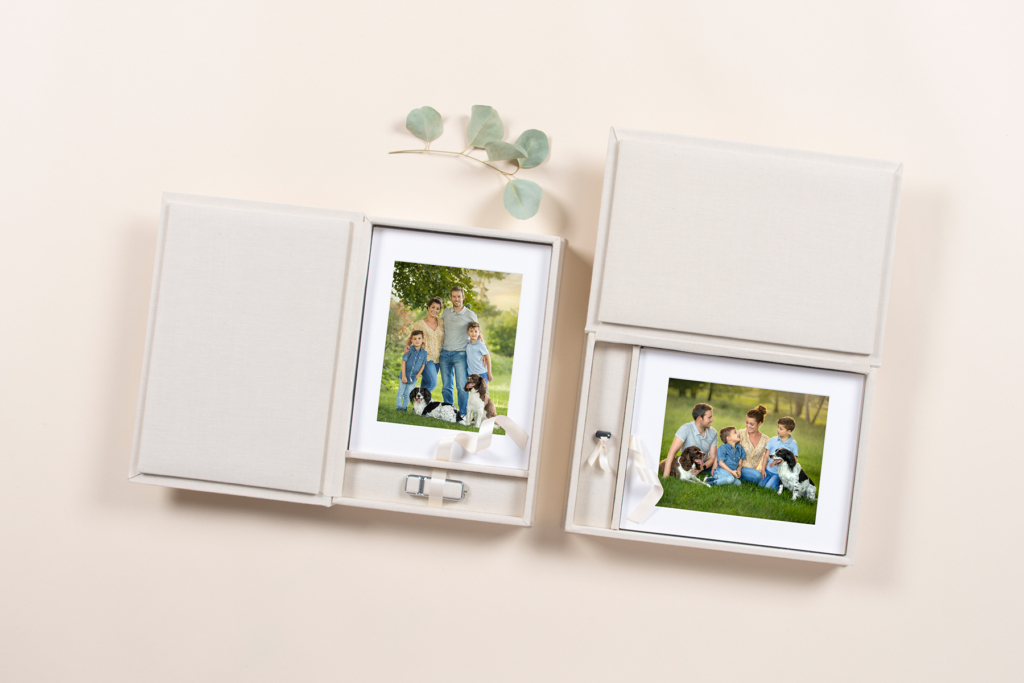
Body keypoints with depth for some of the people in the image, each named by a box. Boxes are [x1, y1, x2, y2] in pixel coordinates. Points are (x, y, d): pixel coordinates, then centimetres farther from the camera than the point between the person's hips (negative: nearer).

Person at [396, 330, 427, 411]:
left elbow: (422, 366, 4)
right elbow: (403, 362, -9)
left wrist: (417, 376, -3)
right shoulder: (409, 350, -10)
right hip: (404, 376, -1)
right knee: (401, 393, 6)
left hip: (413, 378, 1)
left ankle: (404, 407, 18)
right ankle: (398, 407, 15)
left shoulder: (424, 353, -3)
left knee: (407, 394, 9)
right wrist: (403, 376, -11)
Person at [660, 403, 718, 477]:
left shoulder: (713, 433, -9)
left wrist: (702, 467, -30)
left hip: (705, 464, 3)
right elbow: (672, 452, -30)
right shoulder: (686, 429, -24)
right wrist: (666, 475, -38)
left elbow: (712, 457, -7)